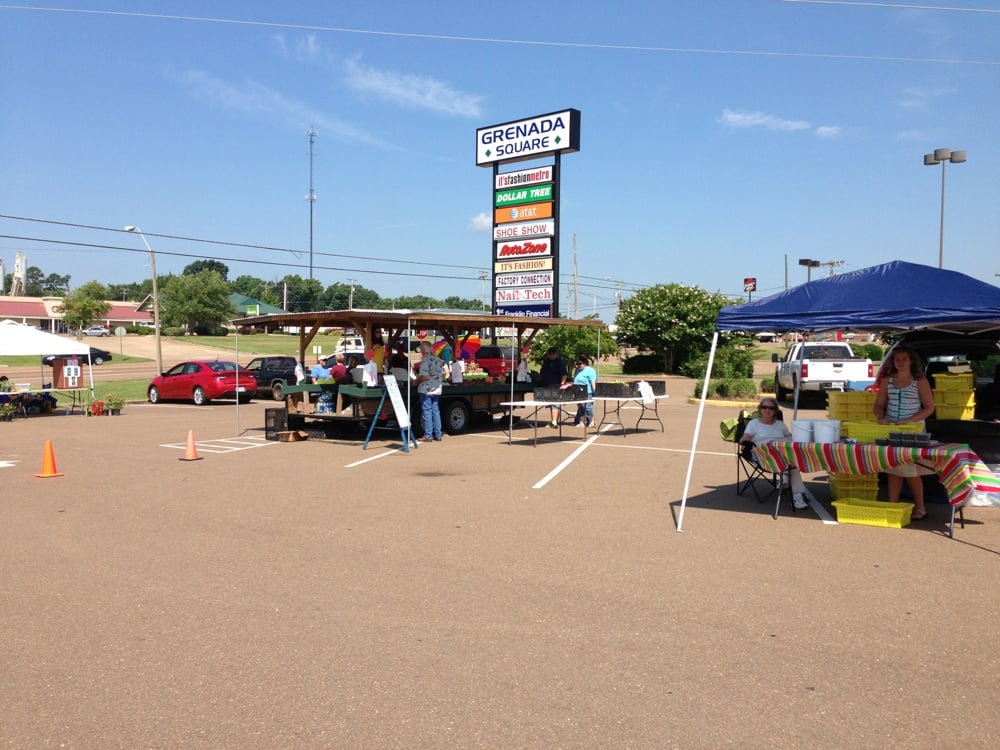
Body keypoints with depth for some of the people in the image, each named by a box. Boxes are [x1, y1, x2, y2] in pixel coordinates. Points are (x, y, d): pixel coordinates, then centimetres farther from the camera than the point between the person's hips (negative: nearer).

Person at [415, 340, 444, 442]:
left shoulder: (425, 360, -15)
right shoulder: (438, 360, 8)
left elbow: (424, 376, -22)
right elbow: (443, 375, 11)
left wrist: (417, 381, -5)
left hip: (426, 390, -7)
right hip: (437, 389, 7)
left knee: (427, 412, -2)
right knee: (436, 411, 11)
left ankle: (428, 435, 0)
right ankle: (438, 435, 14)